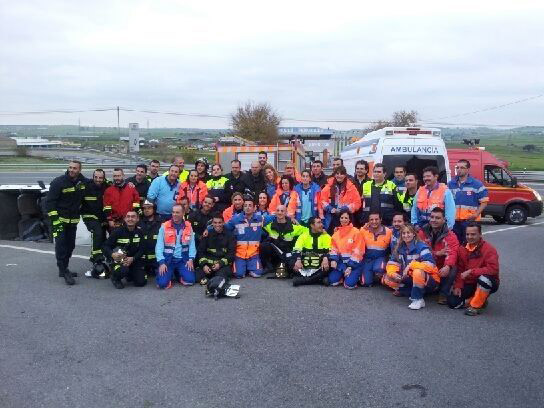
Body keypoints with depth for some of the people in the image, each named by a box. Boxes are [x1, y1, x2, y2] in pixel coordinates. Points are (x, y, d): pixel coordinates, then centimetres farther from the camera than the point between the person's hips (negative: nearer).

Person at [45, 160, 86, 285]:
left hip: (73, 220, 6)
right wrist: (54, 218, -19)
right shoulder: (58, 182, -13)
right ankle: (63, 271, -7)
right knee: (61, 244, -12)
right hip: (60, 218, -5)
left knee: (70, 245, 11)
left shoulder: (83, 182, 0)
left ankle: (64, 269, 24)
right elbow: (50, 201, -13)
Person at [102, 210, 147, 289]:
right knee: (122, 270, -37)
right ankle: (115, 278, 2)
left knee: (141, 282, -9)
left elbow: (142, 249, -2)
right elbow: (105, 246, -11)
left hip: (133, 260, 4)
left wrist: (133, 258, -20)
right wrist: (112, 254, -32)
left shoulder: (139, 233, 2)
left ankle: (129, 275, 27)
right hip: (118, 259, -4)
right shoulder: (117, 231, -9)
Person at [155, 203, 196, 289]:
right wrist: (161, 262, -14)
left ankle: (178, 274, 18)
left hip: (183, 259, 2)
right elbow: (159, 246, -5)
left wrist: (191, 259, -8)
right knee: (162, 283, -18)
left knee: (190, 280, -16)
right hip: (168, 259, -2)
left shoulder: (188, 226, 3)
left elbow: (192, 244, 4)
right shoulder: (164, 226, -4)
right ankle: (170, 274, 18)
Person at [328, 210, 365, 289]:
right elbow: (334, 248, 9)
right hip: (341, 261, 4)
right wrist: (333, 260, -11)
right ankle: (344, 274, 13)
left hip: (354, 262, -4)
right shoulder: (336, 233, 7)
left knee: (349, 284, -22)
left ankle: (355, 275, 10)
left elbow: (357, 251, -13)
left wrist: (350, 267, -16)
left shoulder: (356, 232, -9)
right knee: (332, 281, -13)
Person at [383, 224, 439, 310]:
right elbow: (392, 263, 0)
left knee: (418, 272, -39)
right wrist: (393, 274, -21)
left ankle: (418, 299, -19)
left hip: (428, 280, -6)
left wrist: (411, 265, -31)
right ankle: (411, 292, -5)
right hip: (409, 278, 6)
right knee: (388, 278, -3)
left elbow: (429, 265, -29)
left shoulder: (421, 247, -18)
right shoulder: (400, 248, 1)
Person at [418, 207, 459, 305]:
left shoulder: (450, 236, -8)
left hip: (442, 269, -2)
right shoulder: (422, 232, -1)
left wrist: (447, 266, -43)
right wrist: (437, 253, -19)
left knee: (452, 270, -32)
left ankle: (443, 294, -7)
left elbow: (452, 253, -22)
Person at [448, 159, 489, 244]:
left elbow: (484, 202, -2)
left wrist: (476, 214, -15)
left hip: (470, 221, -4)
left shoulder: (477, 184, 0)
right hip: (454, 221, 4)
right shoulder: (450, 184, 13)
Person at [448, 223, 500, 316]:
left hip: (488, 284, -5)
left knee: (484, 278, -40)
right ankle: (481, 299, 10)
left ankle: (476, 306, -17)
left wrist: (471, 271, -27)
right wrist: (458, 286, -6)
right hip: (469, 284, 5)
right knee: (452, 302, -12)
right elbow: (459, 270, 6)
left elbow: (493, 269, -29)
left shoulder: (489, 249, -17)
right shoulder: (462, 249, 1)